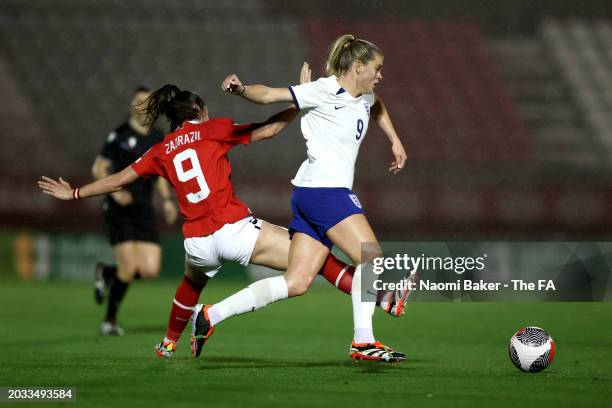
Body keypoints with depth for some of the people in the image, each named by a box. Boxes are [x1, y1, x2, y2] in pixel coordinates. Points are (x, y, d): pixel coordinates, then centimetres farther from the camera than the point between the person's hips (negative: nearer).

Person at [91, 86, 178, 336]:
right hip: (119, 211, -5)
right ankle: (110, 320, 8)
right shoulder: (120, 135, -6)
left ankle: (106, 273, 25)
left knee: (150, 271, -6)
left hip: (144, 211, 5)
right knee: (129, 268, -14)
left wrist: (167, 200, 7)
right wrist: (115, 191, -19)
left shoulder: (157, 138, 11)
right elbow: (98, 169, -4)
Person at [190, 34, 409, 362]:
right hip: (324, 189, -9)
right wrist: (241, 90, -31)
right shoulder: (324, 91, -9)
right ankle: (363, 341, -7)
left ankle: (210, 315, 2)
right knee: (371, 258, -11)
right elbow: (269, 95, -14)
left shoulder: (365, 97, 17)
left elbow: (377, 107, 43)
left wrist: (395, 141, 37)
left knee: (296, 283, 3)